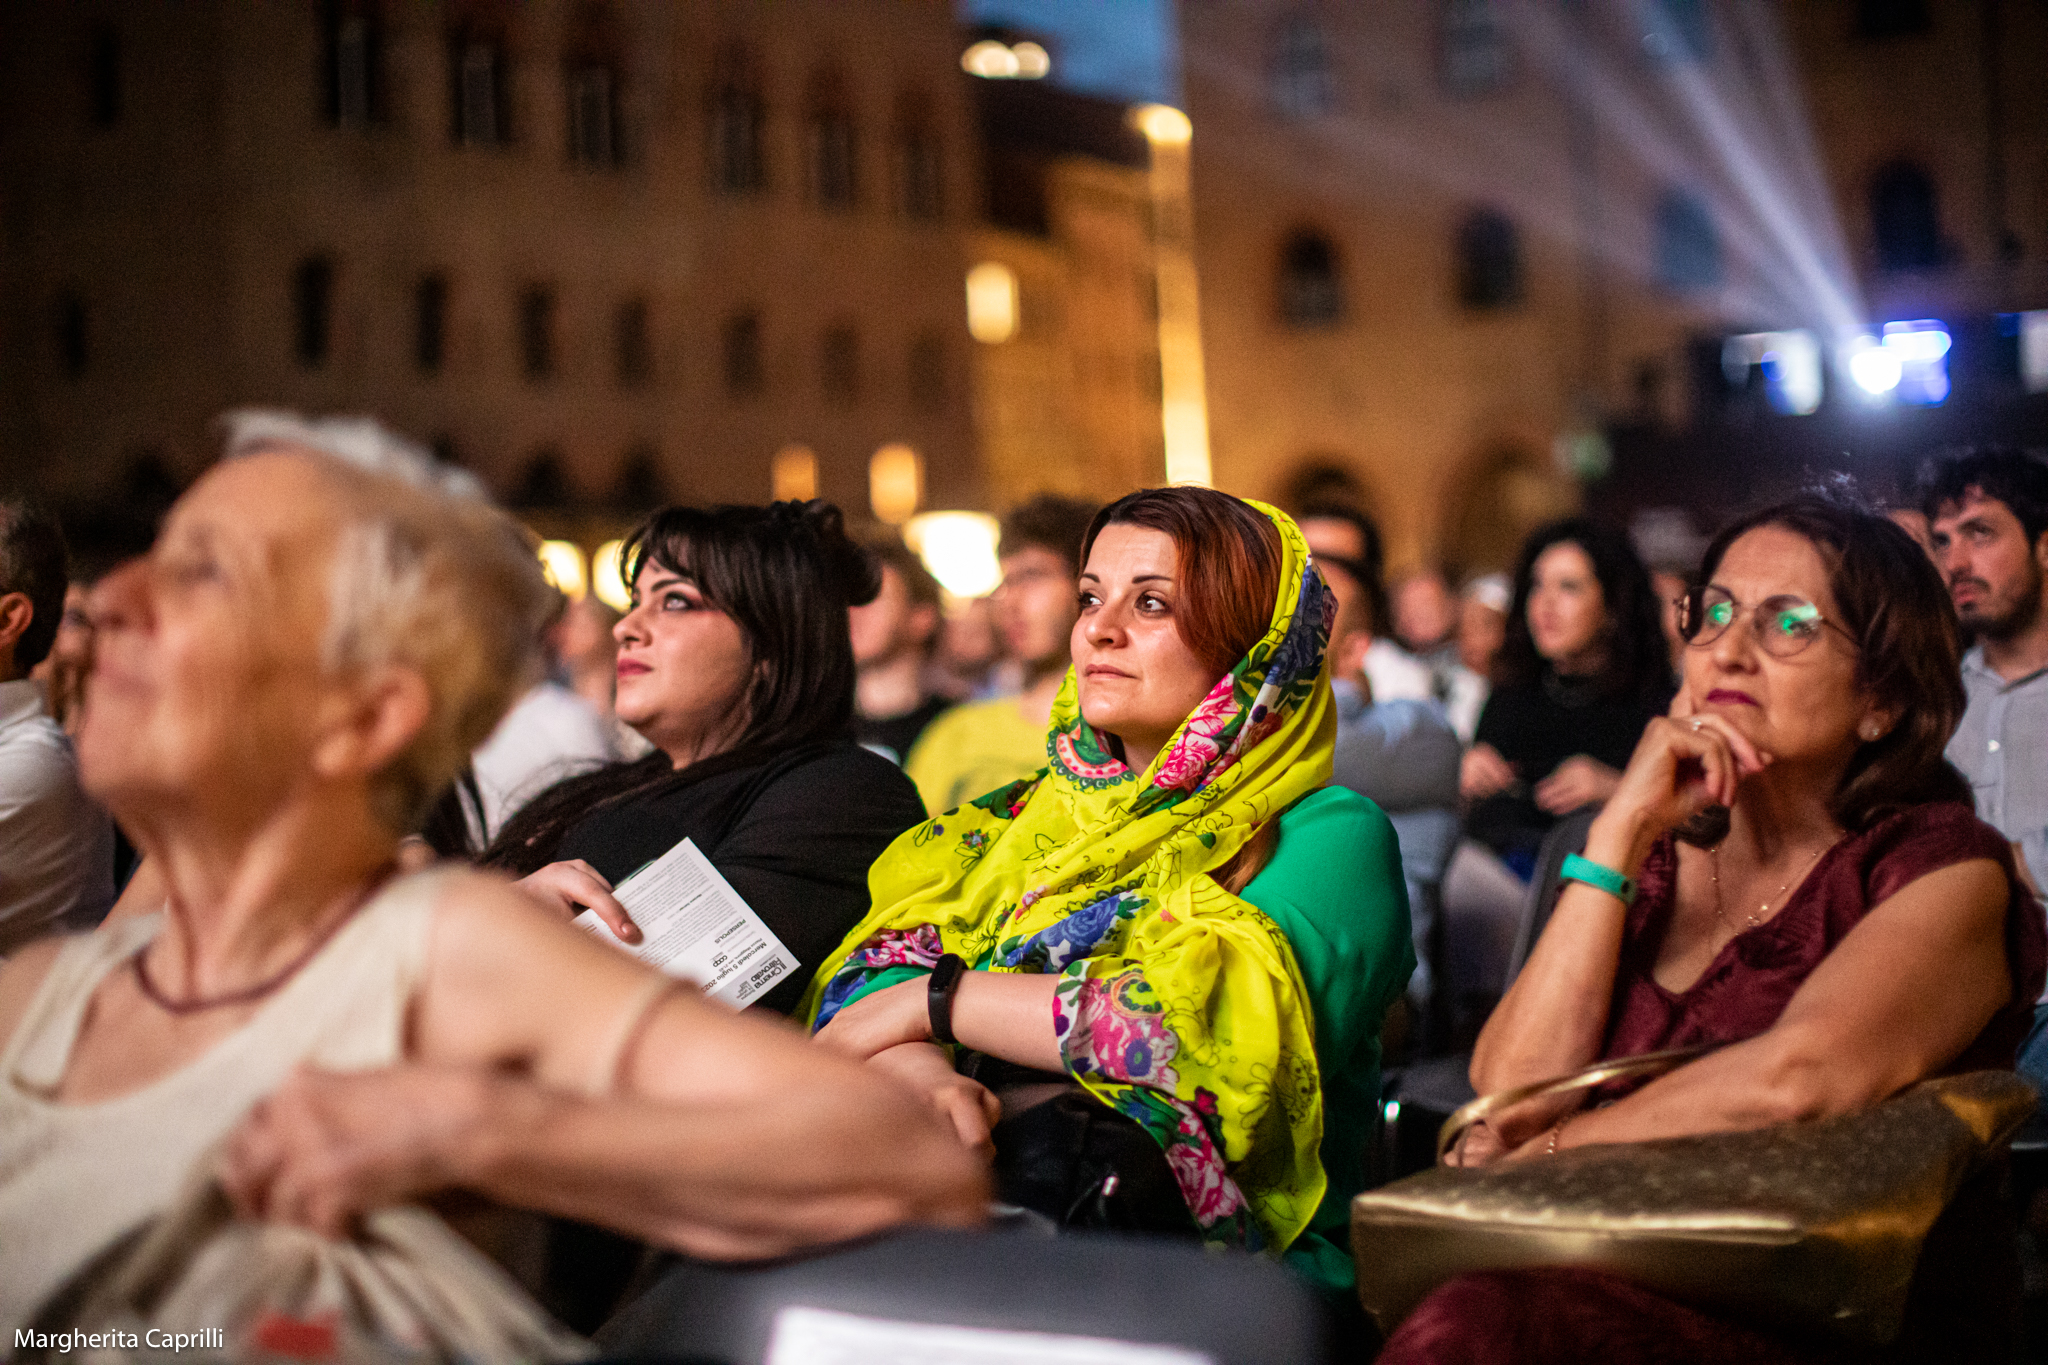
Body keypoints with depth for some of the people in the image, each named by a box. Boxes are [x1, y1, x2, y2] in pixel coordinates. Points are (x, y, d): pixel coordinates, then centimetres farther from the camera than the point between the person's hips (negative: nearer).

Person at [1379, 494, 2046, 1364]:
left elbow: (1795, 1075, -18)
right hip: (1632, 1284, 4)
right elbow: (1507, 1097, 1)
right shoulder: (1659, 858, 17)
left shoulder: (1945, 869, 2)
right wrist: (1620, 832, -3)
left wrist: (1542, 1150, -7)